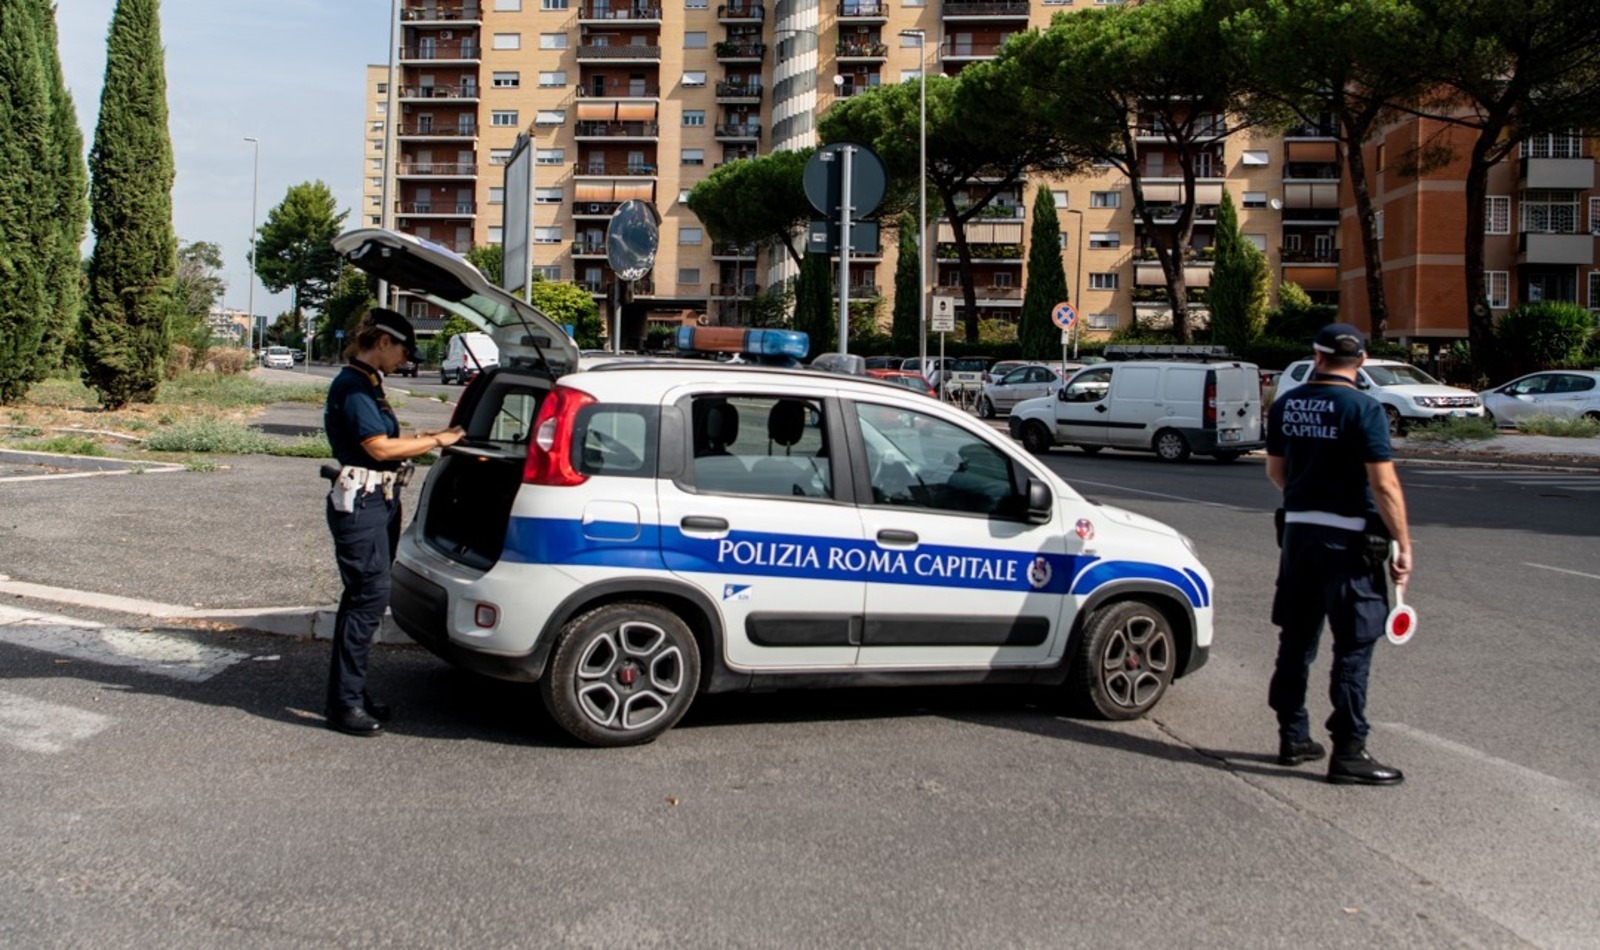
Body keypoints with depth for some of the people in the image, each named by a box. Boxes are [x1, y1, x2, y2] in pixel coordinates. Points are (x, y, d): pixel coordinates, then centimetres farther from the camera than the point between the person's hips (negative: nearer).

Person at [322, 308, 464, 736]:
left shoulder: (369, 385, 18)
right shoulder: (352, 385, -13)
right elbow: (379, 447, -18)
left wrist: (428, 438, 6)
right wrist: (436, 440, -12)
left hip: (380, 502, 10)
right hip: (360, 504, -10)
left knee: (363, 597, 13)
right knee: (369, 596, -9)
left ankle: (353, 694, 21)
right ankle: (344, 703, -3)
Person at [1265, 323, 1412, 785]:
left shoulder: (1285, 406, 5)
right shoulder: (1363, 409, -13)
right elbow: (1384, 486, -17)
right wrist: (1403, 545, -10)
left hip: (1298, 532, 6)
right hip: (1349, 539, -6)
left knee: (1297, 639, 15)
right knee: (1354, 646, 0)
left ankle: (1293, 737, 24)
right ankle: (1348, 751, 2)